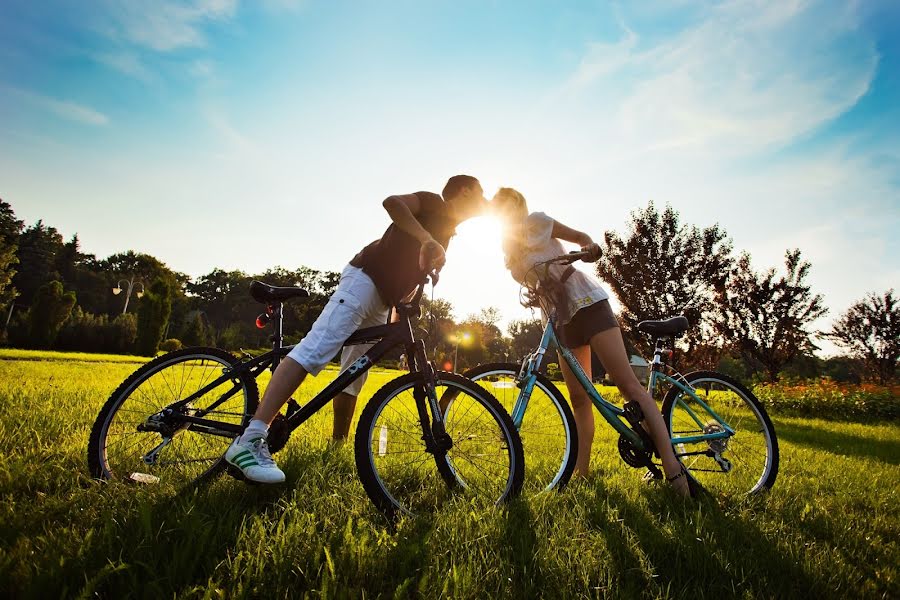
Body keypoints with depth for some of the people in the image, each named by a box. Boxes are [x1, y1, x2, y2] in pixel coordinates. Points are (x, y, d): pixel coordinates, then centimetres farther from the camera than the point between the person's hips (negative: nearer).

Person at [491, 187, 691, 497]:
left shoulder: (534, 222, 2)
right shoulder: (509, 256, 18)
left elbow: (579, 236, 0)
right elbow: (536, 285, 15)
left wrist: (590, 247, -20)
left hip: (586, 302, -7)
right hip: (563, 317, 7)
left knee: (629, 385, -14)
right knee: (579, 399, 6)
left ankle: (672, 468, -16)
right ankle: (581, 473, 11)